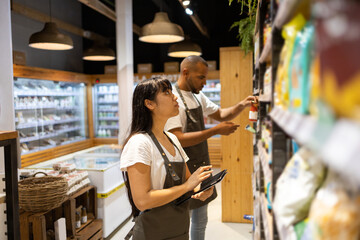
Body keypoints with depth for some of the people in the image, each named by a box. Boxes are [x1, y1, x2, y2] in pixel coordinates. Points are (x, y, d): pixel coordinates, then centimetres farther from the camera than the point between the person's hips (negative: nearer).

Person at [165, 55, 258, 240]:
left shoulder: (198, 96, 7)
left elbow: (220, 114, 18)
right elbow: (177, 140, -25)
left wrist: (241, 105, -1)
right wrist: (216, 130, -23)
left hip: (202, 167, 8)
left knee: (201, 221, 21)